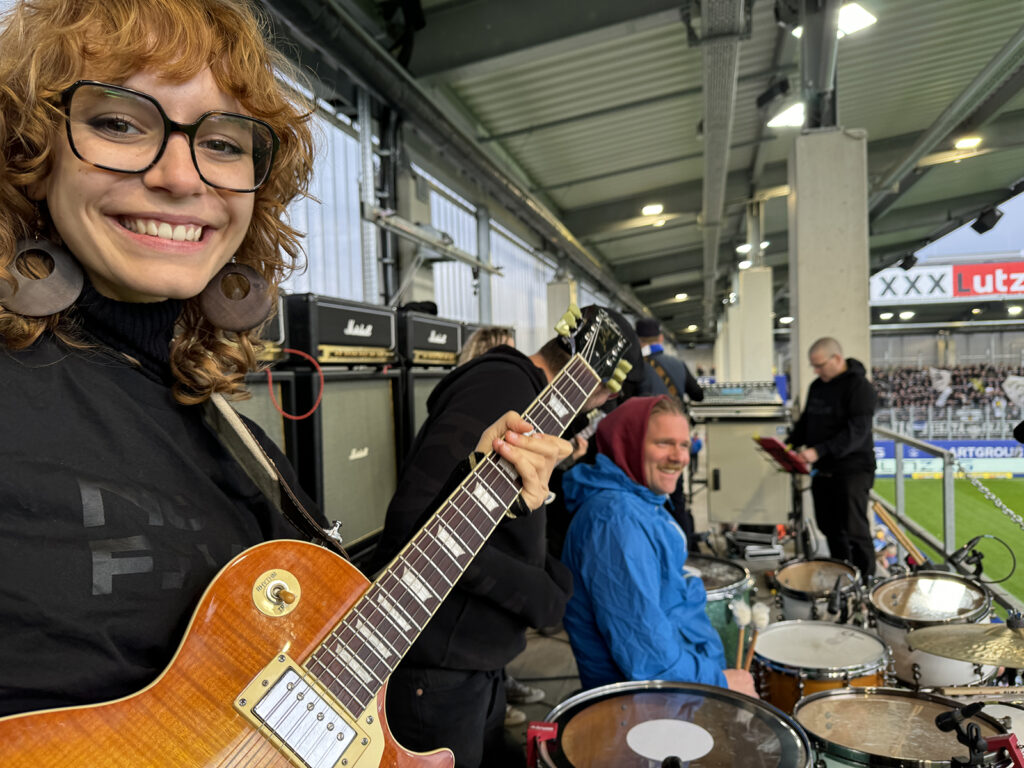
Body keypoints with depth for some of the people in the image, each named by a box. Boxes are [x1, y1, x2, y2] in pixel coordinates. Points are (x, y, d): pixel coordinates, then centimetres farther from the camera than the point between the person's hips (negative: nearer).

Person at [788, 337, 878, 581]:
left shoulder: (859, 386, -12)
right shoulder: (817, 386, 13)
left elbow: (857, 431, -21)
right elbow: (806, 421, 21)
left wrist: (819, 451, -28)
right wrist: (789, 444, 3)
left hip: (852, 470, -7)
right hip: (823, 470, 8)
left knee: (854, 530, -4)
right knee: (829, 527, 12)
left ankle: (866, 581, 9)